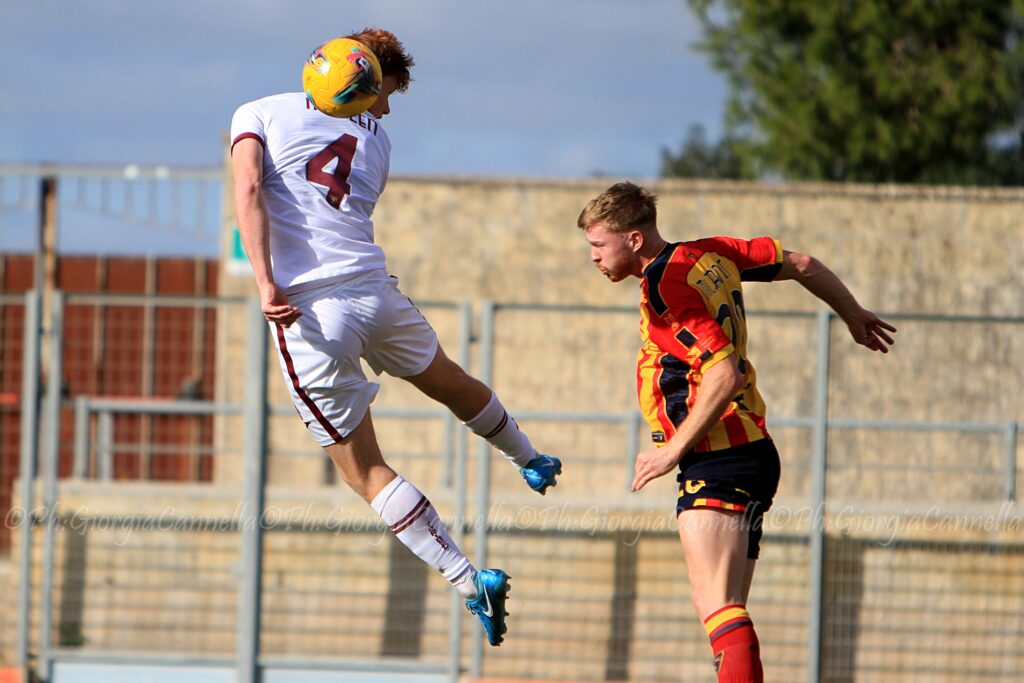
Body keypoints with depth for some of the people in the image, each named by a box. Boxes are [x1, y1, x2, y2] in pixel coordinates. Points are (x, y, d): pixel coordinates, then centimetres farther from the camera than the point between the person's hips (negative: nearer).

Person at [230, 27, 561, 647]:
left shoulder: (259, 114, 5)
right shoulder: (375, 137, 14)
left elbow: (248, 191, -12)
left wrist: (266, 284, -18)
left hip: (306, 315, -3)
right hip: (374, 289, 3)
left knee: (366, 471, 6)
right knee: (452, 384, 34)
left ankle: (470, 581, 0)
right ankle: (532, 462, 59)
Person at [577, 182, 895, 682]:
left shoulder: (667, 284, -15)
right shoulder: (710, 255, 12)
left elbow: (725, 376, -23)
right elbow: (802, 265, 22)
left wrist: (673, 450, -17)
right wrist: (853, 315, 38)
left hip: (718, 463, -10)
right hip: (749, 451, 10)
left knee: (718, 608, -20)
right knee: (726, 612, 10)